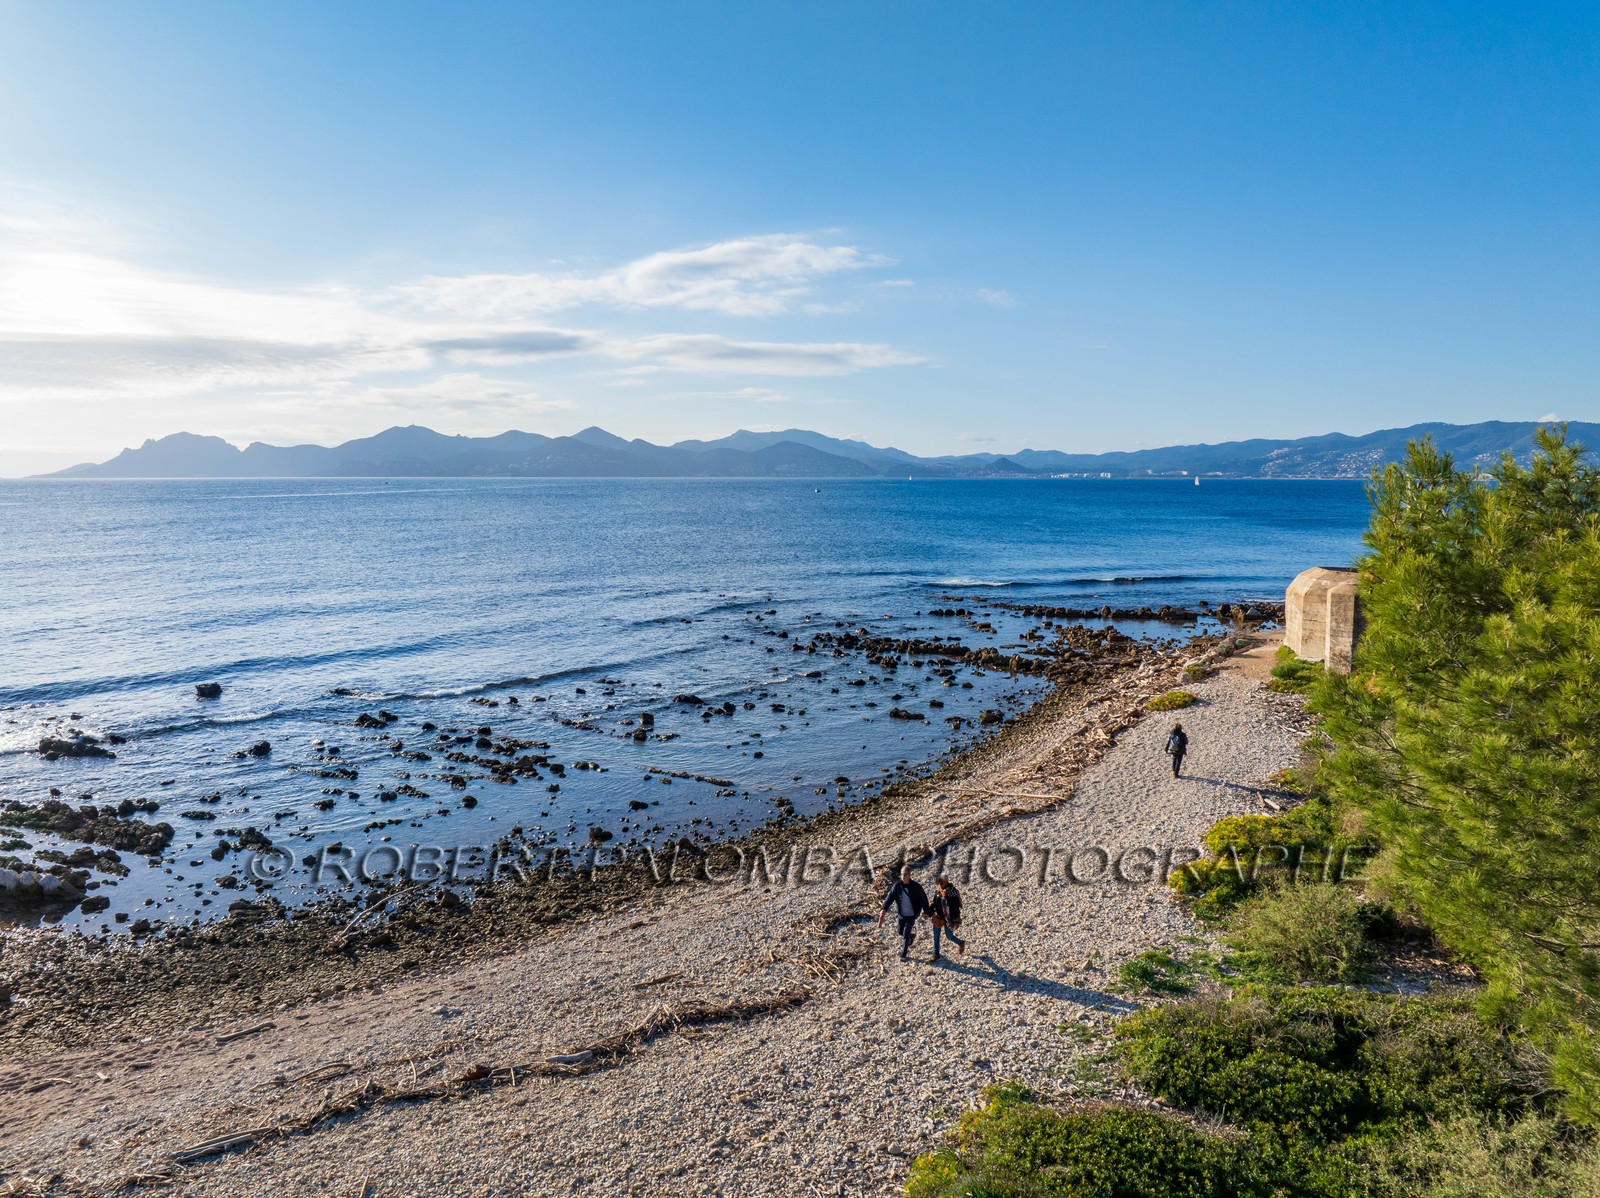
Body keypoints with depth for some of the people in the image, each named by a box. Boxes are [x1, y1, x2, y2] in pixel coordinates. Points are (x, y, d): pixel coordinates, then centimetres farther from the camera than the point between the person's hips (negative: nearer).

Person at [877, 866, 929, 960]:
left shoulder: (915, 887, -16)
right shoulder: (897, 886, -12)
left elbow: (924, 898, -3)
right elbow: (889, 897, -16)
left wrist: (926, 911, -1)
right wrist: (884, 909, -30)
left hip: (911, 914, -3)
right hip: (901, 914, 3)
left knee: (906, 934, -4)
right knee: (901, 933, 14)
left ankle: (903, 954, 14)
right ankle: (912, 935, 46)